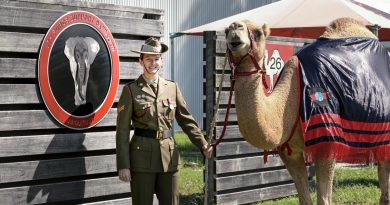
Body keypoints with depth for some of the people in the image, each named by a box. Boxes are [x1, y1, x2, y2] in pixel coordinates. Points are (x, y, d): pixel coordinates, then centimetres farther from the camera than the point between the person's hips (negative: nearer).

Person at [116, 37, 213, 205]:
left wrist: (203, 145, -4)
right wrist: (123, 165, -10)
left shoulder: (172, 87, 8)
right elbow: (122, 130, -5)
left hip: (169, 155, 3)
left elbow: (186, 120, 9)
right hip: (142, 157, -3)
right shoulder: (131, 90, -3)